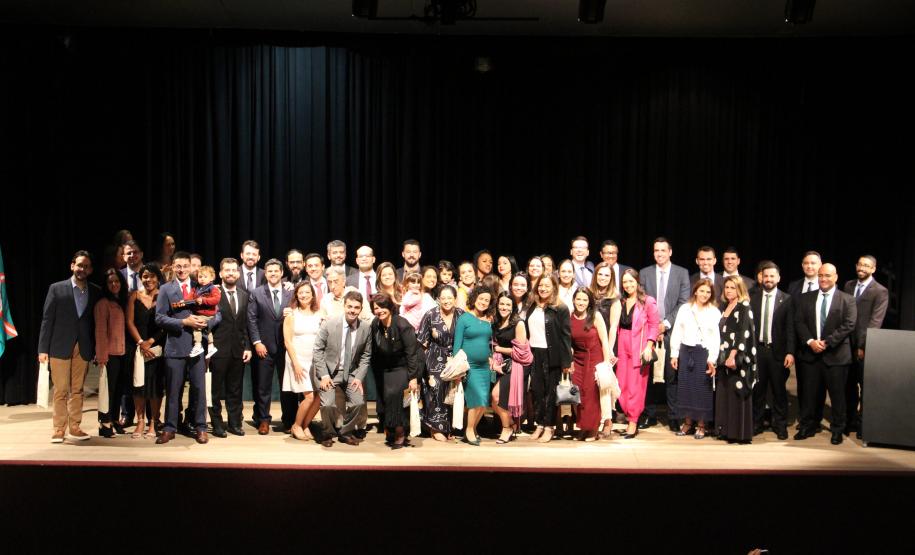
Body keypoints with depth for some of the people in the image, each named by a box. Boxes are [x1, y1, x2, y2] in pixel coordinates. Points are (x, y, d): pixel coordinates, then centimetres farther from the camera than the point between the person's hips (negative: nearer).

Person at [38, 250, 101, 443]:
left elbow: (96, 321, 6)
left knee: (77, 390, 8)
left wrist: (97, 348, 1)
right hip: (60, 347, -2)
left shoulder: (96, 292, 6)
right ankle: (59, 429, 9)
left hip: (83, 349, 2)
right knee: (61, 391, 1)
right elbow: (47, 319, -1)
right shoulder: (57, 289, 0)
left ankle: (74, 427, 16)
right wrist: (43, 349, -6)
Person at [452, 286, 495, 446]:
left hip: (484, 366, 5)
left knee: (483, 402, 3)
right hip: (469, 365, -5)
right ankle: (469, 431, 4)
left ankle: (472, 429, 22)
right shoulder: (464, 319, -4)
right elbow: (457, 344, -5)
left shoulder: (488, 320, 10)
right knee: (479, 399, -14)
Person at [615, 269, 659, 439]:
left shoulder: (648, 302, -2)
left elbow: (654, 326, -4)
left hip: (639, 348, -5)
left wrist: (649, 347, -12)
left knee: (635, 385, -3)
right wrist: (612, 349, 7)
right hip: (621, 347, 5)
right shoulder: (620, 302, 12)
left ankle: (633, 423, 4)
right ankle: (630, 416, 17)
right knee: (621, 385, 4)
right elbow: (616, 326, 12)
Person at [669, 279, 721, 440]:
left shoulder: (714, 312, 1)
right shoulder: (684, 309, 6)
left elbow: (716, 337, -3)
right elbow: (676, 332, 7)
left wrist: (712, 359, -10)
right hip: (686, 351, 2)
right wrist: (674, 354, 2)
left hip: (704, 353, -2)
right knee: (685, 386, 5)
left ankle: (701, 425, 12)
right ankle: (687, 422, 17)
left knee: (703, 388, 1)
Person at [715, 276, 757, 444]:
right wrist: (720, 357, 13)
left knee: (736, 395, -5)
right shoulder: (726, 308, 15)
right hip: (724, 358, 7)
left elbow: (743, 334, -16)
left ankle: (740, 433, 1)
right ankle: (726, 430, 14)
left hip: (738, 359, -7)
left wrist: (733, 357, -22)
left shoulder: (744, 307, -7)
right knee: (723, 395, 8)